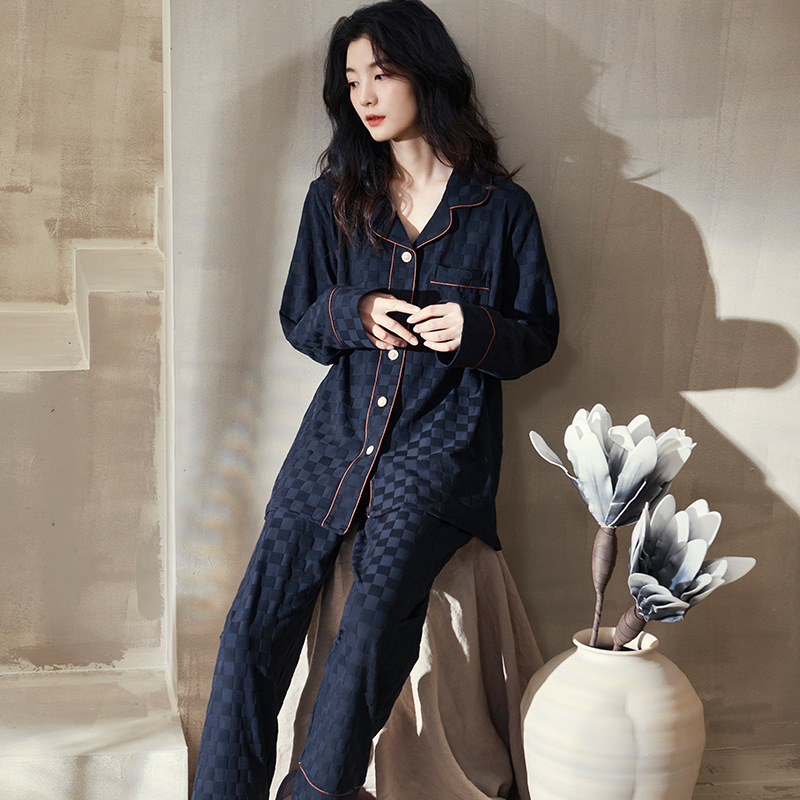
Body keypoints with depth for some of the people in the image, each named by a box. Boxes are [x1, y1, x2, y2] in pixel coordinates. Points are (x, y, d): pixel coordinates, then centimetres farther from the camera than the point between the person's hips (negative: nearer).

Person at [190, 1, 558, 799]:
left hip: (441, 439, -3)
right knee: (255, 622, -12)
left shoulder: (501, 208, 5)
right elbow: (298, 322, 16)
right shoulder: (334, 200, 13)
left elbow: (537, 335, 10)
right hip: (342, 425, 3)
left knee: (375, 618, -26)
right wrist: (352, 313, -6)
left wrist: (475, 331, -12)